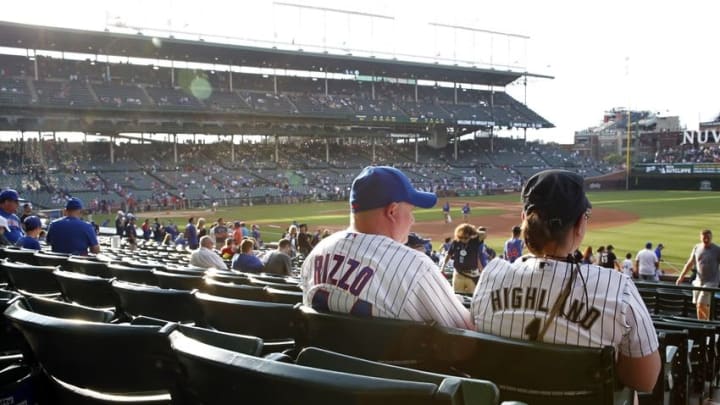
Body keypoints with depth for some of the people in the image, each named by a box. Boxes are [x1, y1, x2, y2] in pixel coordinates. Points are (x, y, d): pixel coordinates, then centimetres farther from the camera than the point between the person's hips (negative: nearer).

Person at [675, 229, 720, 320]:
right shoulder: (696, 248, 5)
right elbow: (690, 263, 12)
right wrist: (681, 277, 10)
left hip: (711, 282, -5)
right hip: (699, 281, 5)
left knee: (701, 304, -13)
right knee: (698, 305, 7)